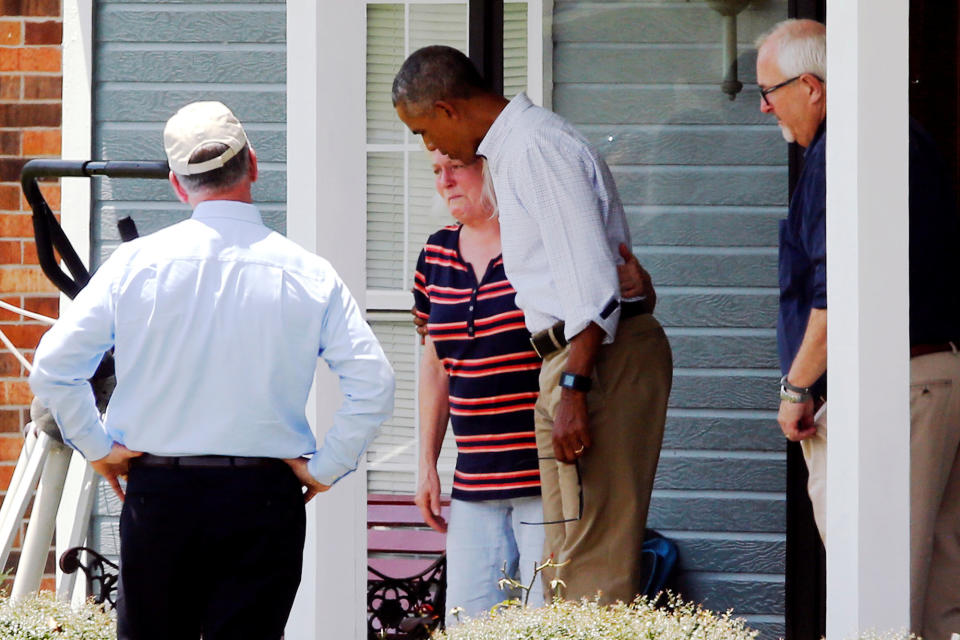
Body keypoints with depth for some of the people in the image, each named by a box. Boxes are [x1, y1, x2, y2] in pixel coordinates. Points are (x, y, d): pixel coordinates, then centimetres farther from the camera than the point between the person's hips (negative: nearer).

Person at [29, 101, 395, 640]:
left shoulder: (135, 262, -2)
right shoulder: (309, 275, -4)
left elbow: (53, 367, -2)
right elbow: (375, 384, -8)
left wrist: (98, 448, 8)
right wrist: (324, 468, 2)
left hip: (157, 494, 1)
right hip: (265, 496, -1)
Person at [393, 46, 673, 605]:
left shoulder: (535, 146, -14)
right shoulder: (513, 148, 19)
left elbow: (591, 280, -21)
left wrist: (574, 389, -24)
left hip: (599, 356, -11)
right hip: (575, 359, 11)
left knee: (592, 554, -12)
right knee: (567, 556, 11)